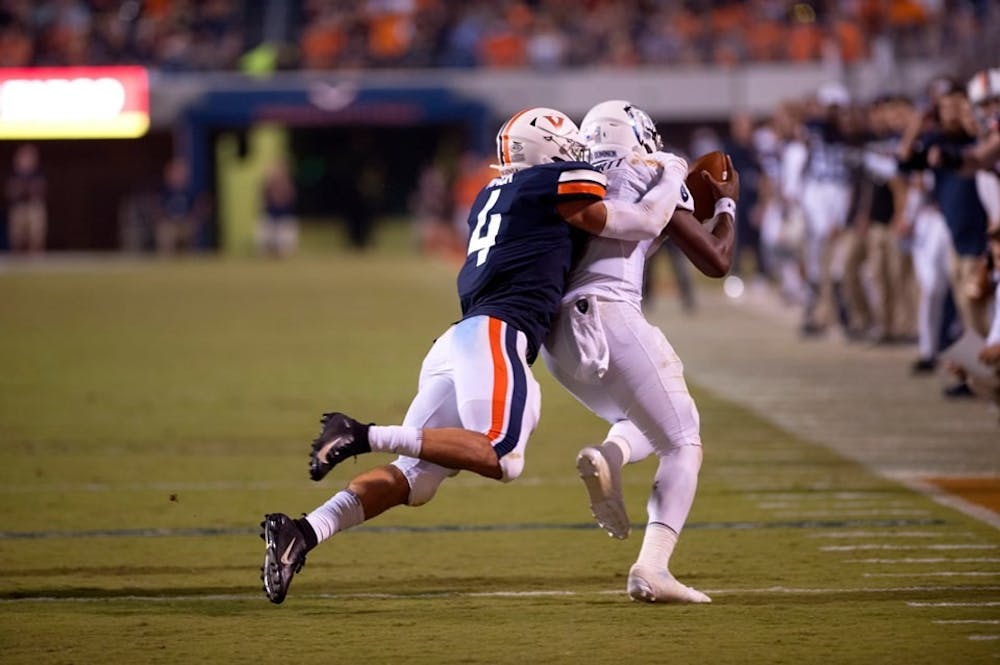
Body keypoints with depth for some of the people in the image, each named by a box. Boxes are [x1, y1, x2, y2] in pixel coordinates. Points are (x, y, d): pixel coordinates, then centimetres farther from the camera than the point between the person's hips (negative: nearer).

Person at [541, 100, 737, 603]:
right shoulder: (654, 180, 8)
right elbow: (716, 261, 10)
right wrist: (727, 204, 27)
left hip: (555, 334, 6)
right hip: (609, 315, -6)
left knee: (646, 424, 28)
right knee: (681, 445, 7)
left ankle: (608, 456, -9)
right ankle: (650, 570, -13)